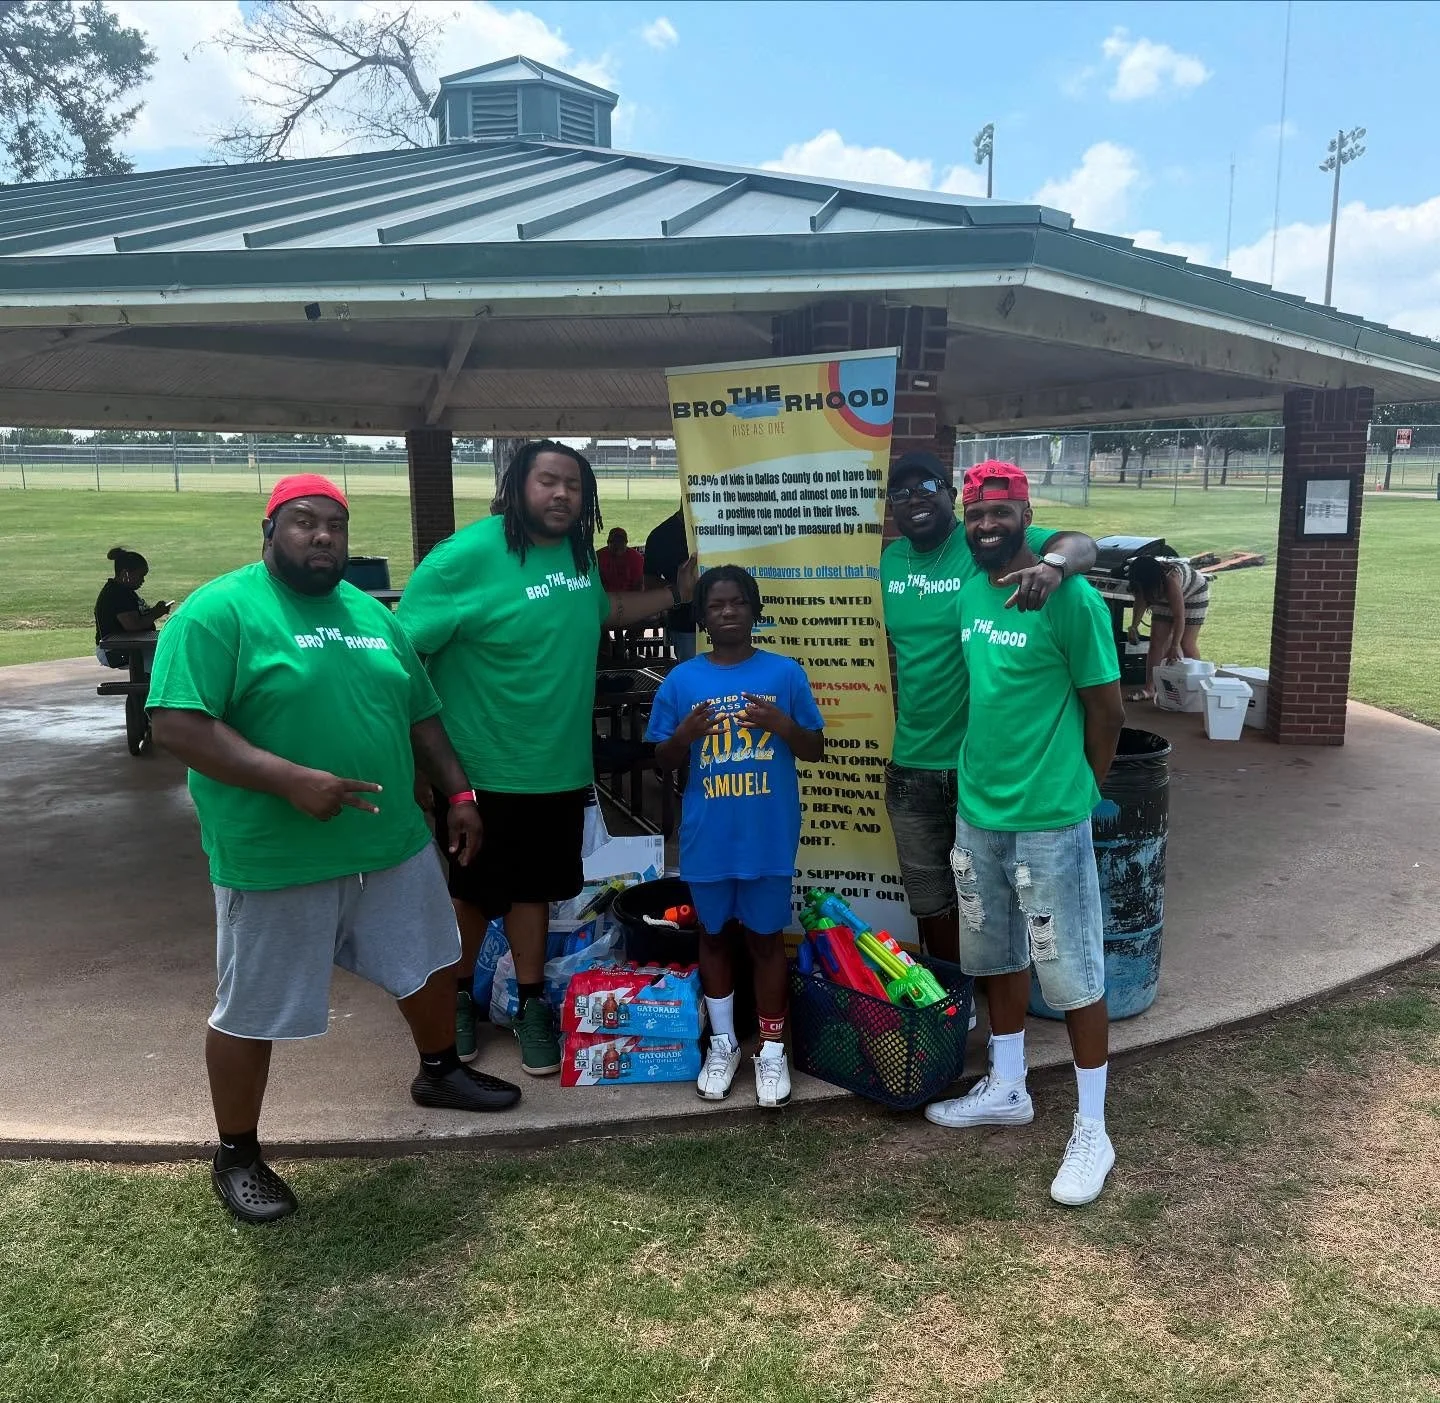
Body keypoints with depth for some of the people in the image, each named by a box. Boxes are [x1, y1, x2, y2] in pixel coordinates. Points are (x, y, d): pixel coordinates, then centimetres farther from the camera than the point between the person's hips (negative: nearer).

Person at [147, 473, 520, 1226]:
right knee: (252, 1013, 8)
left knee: (430, 962, 21)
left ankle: (439, 1071, 47)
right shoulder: (218, 610, -13)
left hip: (394, 843, 7)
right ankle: (236, 1155, 28)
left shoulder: (371, 613, 9)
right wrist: (290, 779, -29)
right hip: (275, 859, -6)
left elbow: (420, 714, 16)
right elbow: (176, 723, -22)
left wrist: (458, 792, 11)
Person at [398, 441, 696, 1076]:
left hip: (558, 765, 5)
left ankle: (531, 1004, 33)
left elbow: (603, 611, 25)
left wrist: (676, 593, 17)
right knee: (471, 891, 13)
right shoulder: (468, 555, -19)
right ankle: (457, 996, 36)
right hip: (479, 768, -5)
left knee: (532, 886, 18)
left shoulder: (579, 553, 3)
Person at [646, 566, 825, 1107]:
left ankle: (772, 1049, 22)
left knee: (766, 937, 9)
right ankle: (722, 1042, 30)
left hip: (769, 837, -1)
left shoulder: (785, 673, -2)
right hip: (707, 838, 2)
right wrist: (685, 734, -16)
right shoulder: (681, 681, 0)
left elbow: (815, 749, 2)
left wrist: (783, 724, -17)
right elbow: (662, 760, 4)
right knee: (713, 935, 14)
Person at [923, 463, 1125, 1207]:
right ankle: (1007, 1090, 38)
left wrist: (1076, 788, 2)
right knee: (996, 956, 19)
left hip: (1049, 820, -7)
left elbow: (1106, 708, -9)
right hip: (977, 810, 7)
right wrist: (982, 779, 14)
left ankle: (1092, 1130, 19)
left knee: (1072, 973, 4)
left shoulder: (1070, 599, -16)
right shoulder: (969, 591, 4)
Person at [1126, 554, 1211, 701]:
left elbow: (1179, 616, -43)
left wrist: (1175, 646, -48)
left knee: (1187, 644, -7)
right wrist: (1134, 626, -20)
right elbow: (1141, 601, -8)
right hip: (1164, 597, 6)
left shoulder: (1171, 579, -42)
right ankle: (1149, 689, -5)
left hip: (1193, 594, -5)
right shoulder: (1143, 580, -26)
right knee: (1156, 642, -4)